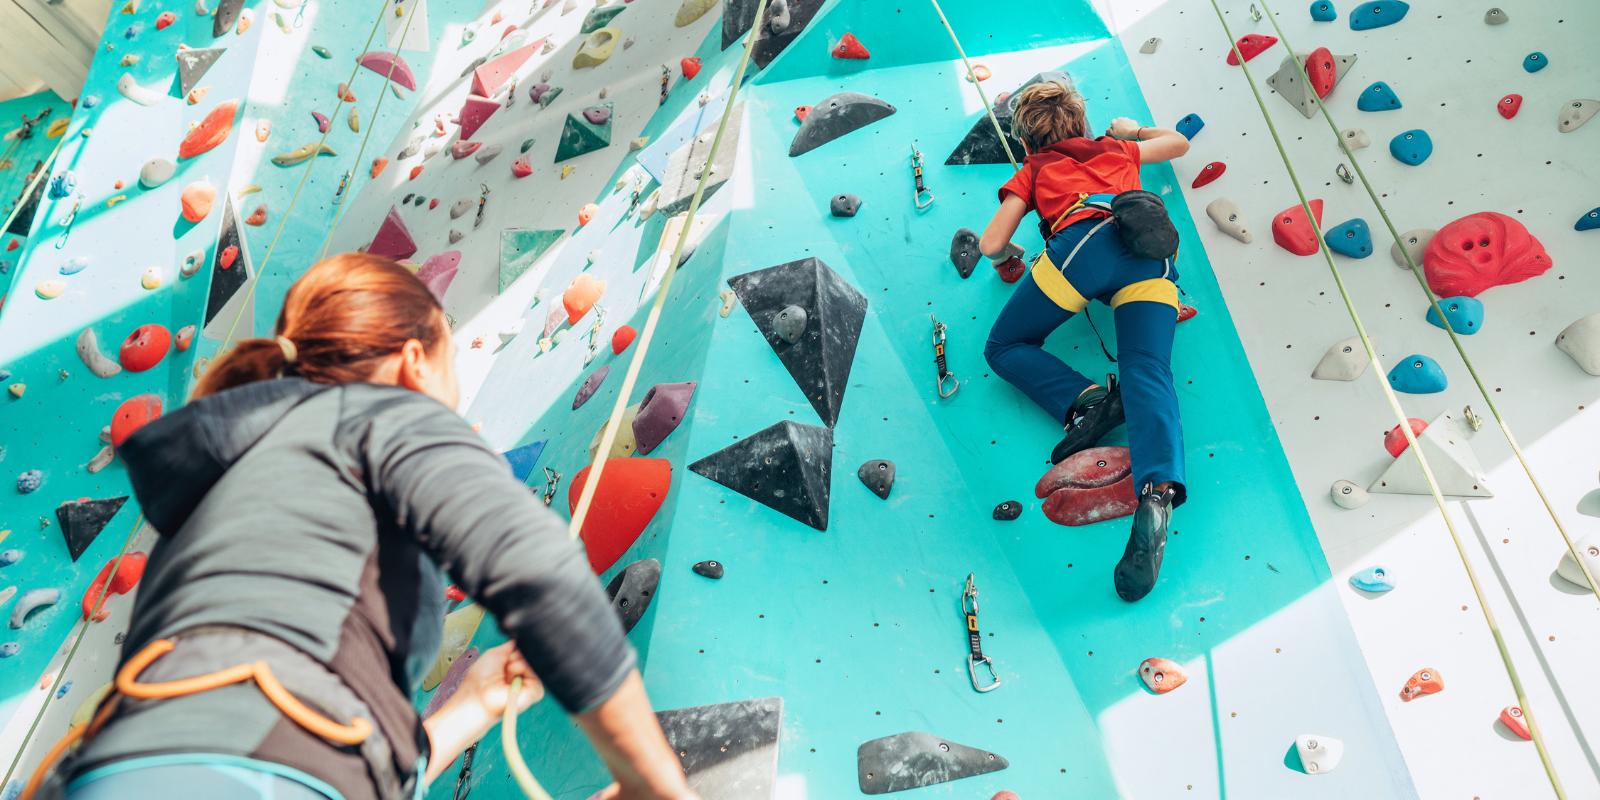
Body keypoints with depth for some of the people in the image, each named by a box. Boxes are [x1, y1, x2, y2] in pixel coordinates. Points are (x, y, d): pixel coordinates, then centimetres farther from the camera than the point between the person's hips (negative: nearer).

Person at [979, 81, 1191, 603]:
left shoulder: (1033, 169, 27)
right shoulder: (1116, 149, 38)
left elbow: (991, 245, 16)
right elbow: (1179, 142, 56)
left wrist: (1007, 255, 39)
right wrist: (1134, 131, 72)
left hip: (1084, 244, -3)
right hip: (1150, 252, 4)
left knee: (1005, 347, 11)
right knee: (1149, 375, -14)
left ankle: (1087, 399, -14)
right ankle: (1157, 492, -41)